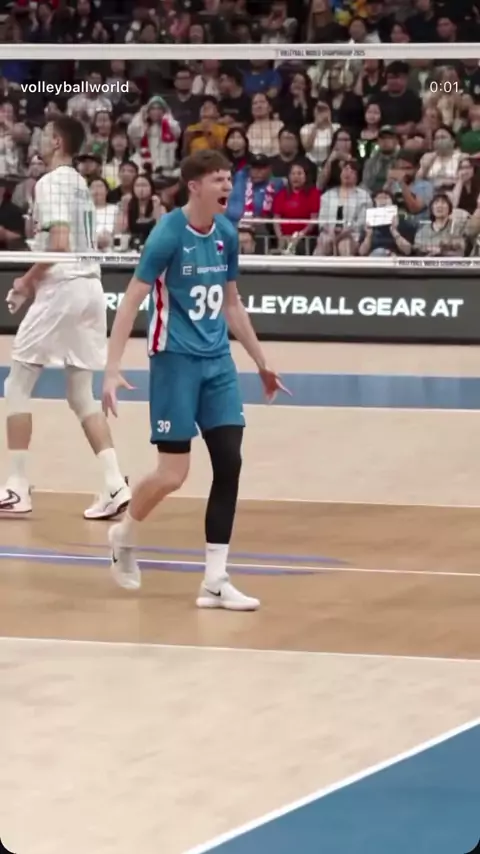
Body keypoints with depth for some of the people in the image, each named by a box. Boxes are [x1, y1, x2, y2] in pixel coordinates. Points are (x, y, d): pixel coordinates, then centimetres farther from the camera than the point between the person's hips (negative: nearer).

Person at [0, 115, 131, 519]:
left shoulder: (51, 182, -9)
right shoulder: (81, 184, 18)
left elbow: (59, 242, -20)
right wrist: (37, 281, 18)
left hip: (62, 289, -8)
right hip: (90, 286, 8)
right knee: (82, 394, 9)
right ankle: (115, 484, -4)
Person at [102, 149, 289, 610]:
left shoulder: (226, 234, 6)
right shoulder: (168, 234, -13)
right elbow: (131, 302, -14)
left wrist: (261, 363, 22)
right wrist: (112, 369, -22)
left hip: (217, 361, 6)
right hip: (175, 359, -6)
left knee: (229, 464, -2)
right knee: (173, 474, -6)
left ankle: (215, 581, 2)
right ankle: (124, 535, 25)